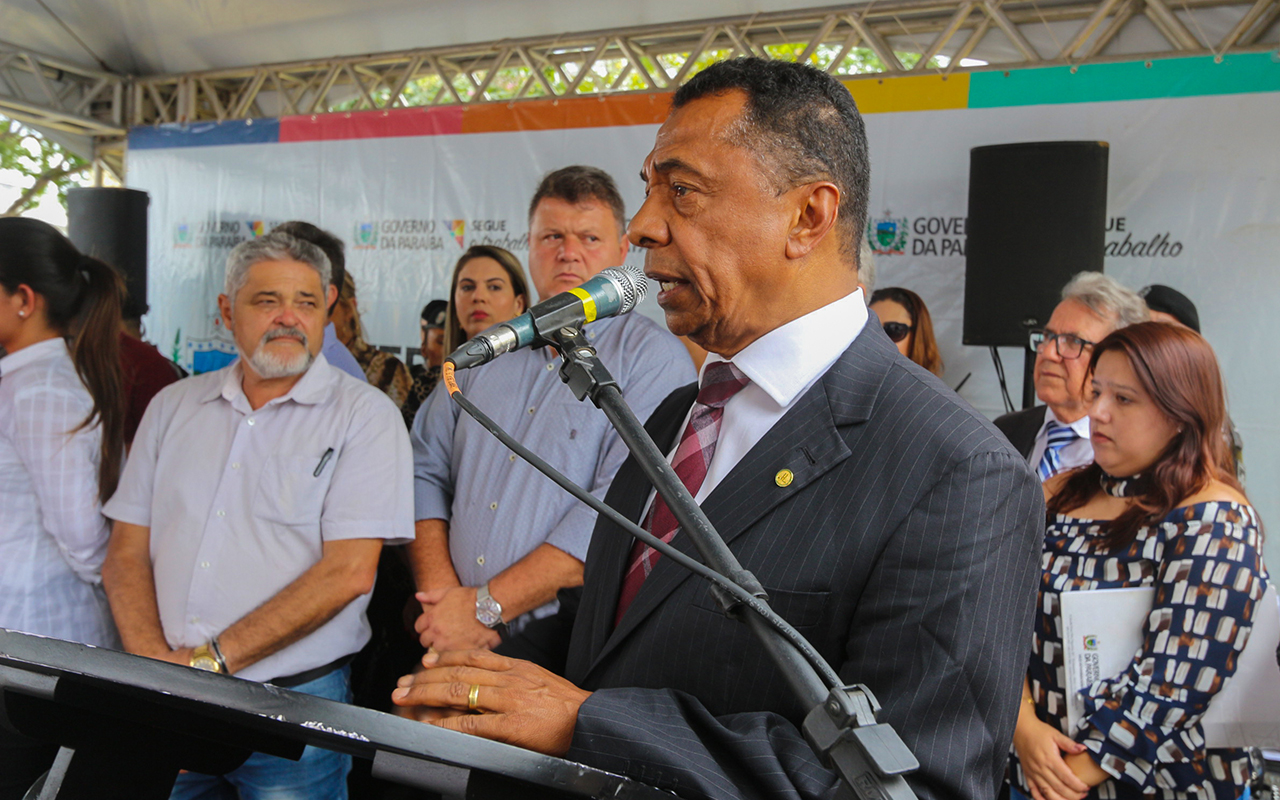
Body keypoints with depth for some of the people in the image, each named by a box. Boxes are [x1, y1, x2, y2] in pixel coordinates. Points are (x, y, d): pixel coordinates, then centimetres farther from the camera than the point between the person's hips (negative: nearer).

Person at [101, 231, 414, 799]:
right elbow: (127, 551, 6)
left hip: (295, 696, -3)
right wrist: (156, 663, -10)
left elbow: (348, 571, -15)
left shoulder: (365, 415, -7)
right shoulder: (174, 406, 8)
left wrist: (208, 661, -16)